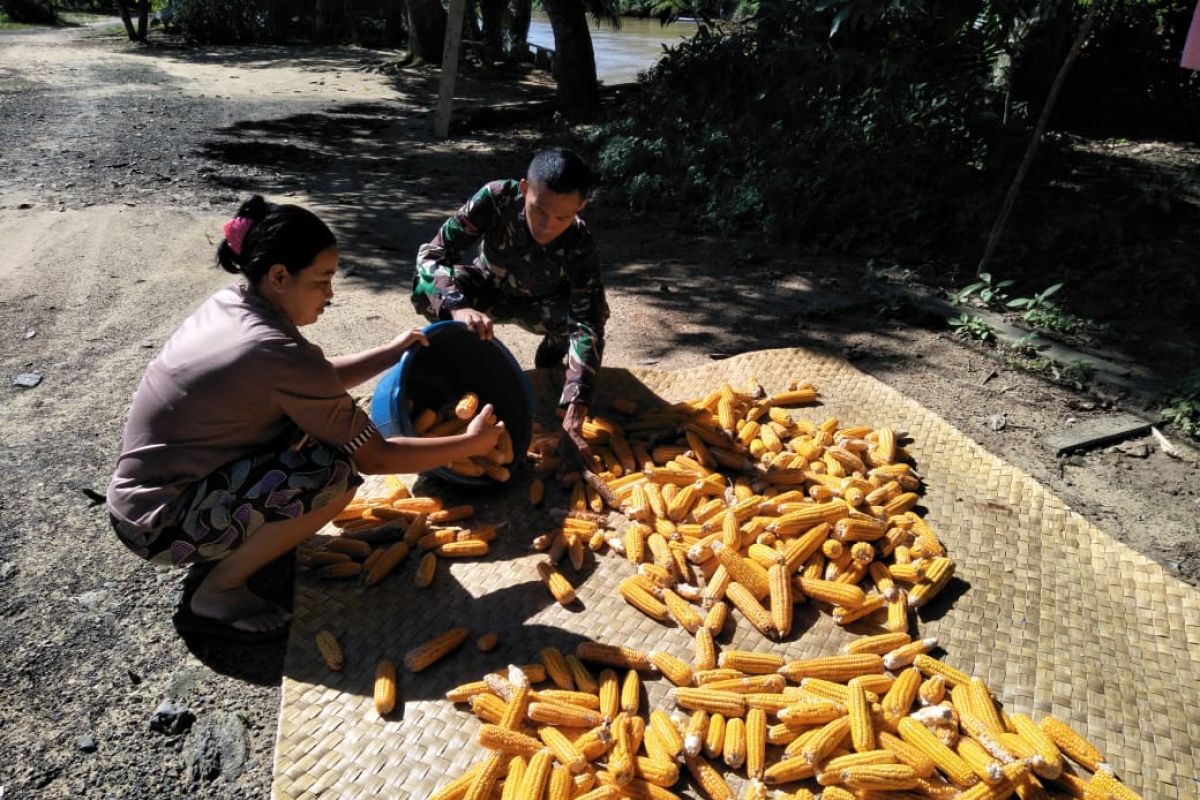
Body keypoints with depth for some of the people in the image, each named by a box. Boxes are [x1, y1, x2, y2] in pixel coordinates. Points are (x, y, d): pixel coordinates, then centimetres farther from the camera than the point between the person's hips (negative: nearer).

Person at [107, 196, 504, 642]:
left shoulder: (230, 303, -2)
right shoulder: (278, 354, -27)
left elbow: (318, 380, 13)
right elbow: (375, 457, -21)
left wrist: (392, 353, 5)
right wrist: (471, 443, -13)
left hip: (151, 486, 9)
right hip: (160, 525, -9)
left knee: (309, 418, 6)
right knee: (335, 473, -24)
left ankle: (244, 537, 13)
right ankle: (215, 598, -6)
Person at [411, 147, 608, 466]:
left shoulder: (580, 248, -35)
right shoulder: (496, 198, -34)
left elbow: (588, 327, -39)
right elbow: (431, 255, -32)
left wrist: (573, 418, -51)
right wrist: (458, 307, -55)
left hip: (541, 307, 0)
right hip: (488, 292, 0)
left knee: (592, 314, -33)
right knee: (426, 287, -32)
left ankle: (553, 349, 3)